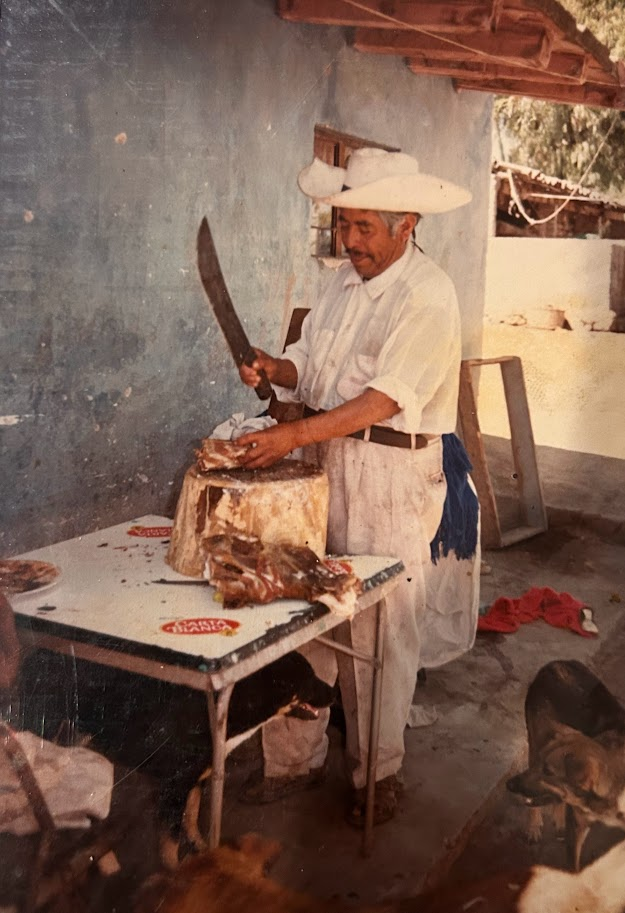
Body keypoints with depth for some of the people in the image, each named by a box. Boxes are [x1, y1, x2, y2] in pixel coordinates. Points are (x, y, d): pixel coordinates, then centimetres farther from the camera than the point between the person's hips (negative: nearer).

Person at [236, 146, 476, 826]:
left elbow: (388, 397, -22)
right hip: (324, 463, 7)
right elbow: (310, 364, 13)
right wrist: (274, 368, -10)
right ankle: (296, 758, 24)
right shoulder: (345, 279, 13)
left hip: (392, 473, -6)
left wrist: (294, 434, -29)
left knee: (379, 634, 3)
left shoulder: (428, 294, -12)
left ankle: (377, 775, 22)